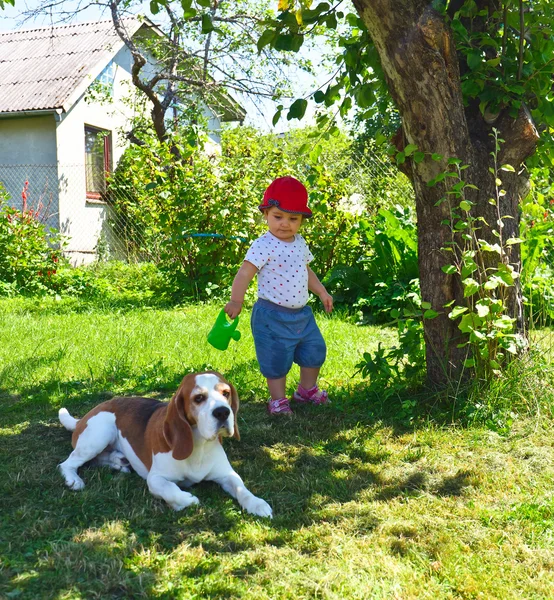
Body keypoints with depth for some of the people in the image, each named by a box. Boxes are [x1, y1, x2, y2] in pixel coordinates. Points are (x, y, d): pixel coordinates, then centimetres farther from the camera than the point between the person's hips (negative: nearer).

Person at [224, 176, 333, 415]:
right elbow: (245, 273, -26)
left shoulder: (300, 243, 6)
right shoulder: (264, 246, -18)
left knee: (315, 351, 19)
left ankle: (307, 389, 41)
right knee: (277, 360, 2)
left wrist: (321, 291, 21)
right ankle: (278, 399, 23)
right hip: (273, 316, -8)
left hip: (302, 313, 8)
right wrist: (236, 300, -37)